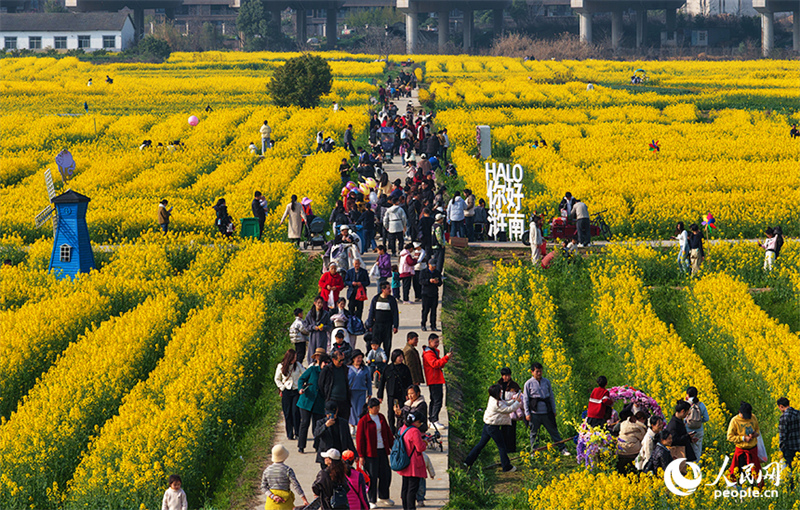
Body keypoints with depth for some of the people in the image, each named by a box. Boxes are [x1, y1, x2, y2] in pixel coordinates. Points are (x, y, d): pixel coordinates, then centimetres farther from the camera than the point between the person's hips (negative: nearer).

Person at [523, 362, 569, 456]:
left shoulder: (547, 382, 8)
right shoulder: (528, 384, -1)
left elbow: (551, 397, 15)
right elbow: (525, 399, 1)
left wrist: (554, 410, 14)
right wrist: (527, 413, -4)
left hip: (547, 412, 2)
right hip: (535, 414, -2)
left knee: (554, 431, 5)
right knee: (534, 433, 5)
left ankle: (562, 449, 10)